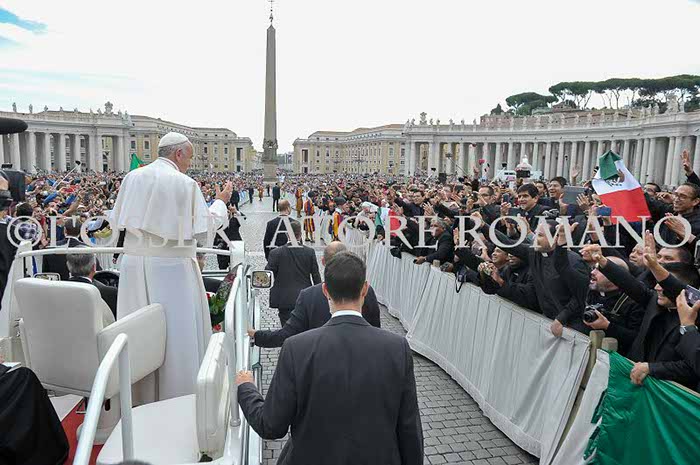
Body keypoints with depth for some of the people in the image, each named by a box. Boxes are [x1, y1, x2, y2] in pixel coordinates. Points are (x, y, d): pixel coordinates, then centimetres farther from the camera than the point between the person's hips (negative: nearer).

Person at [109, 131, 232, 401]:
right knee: (176, 329, 4)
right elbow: (202, 230, -9)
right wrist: (220, 202, 4)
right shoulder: (186, 184, -11)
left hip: (134, 264, 6)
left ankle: (138, 394, 28)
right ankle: (177, 396, 13)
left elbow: (116, 221, 13)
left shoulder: (132, 178, 6)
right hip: (171, 267, -5)